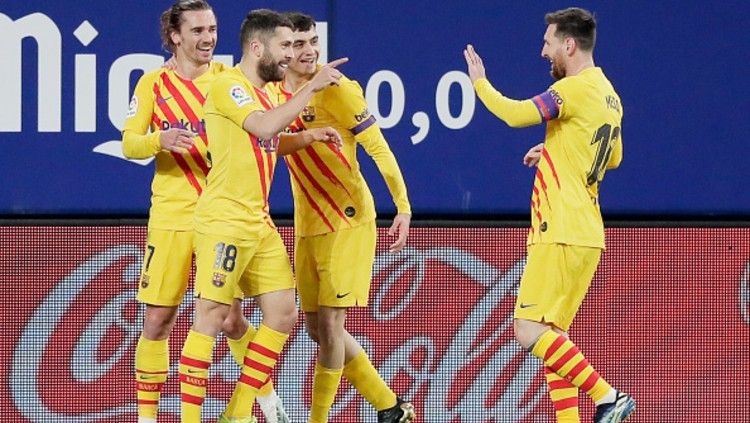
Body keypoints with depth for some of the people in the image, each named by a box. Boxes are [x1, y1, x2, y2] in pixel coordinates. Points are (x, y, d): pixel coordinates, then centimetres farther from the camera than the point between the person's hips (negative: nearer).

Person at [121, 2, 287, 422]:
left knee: (231, 320, 4)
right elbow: (129, 143, -2)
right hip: (171, 217, 0)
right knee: (158, 321, -2)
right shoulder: (153, 84, 3)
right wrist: (159, 139, -24)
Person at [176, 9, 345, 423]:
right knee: (211, 317, -8)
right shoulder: (228, 85, -11)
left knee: (282, 314, 6)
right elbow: (264, 126, -28)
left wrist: (309, 136, 18)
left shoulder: (261, 92, 17)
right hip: (225, 222, -9)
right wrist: (312, 87, -23)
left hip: (260, 223, 9)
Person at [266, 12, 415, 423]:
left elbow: (379, 149, -12)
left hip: (348, 221, -7)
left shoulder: (337, 89, -13)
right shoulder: (273, 92, 4)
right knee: (316, 328, 9)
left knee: (329, 323, -11)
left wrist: (403, 208, -17)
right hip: (307, 226, 7)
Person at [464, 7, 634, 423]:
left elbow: (516, 114, -24)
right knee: (550, 334, 12)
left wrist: (479, 81, -6)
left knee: (529, 331, -13)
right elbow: (613, 157, 31)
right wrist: (554, 151, 29)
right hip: (584, 234, 10)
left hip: (563, 236, -10)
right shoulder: (608, 94, 16)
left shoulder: (576, 88, -14)